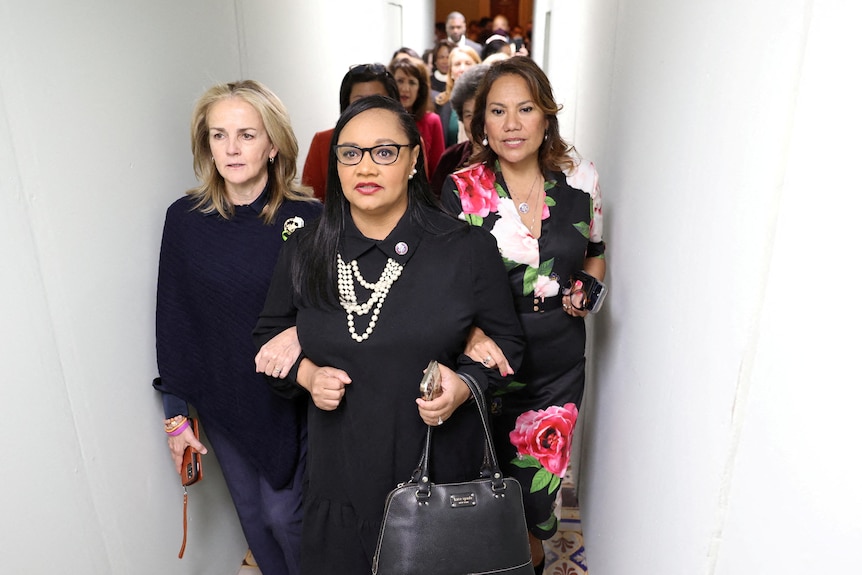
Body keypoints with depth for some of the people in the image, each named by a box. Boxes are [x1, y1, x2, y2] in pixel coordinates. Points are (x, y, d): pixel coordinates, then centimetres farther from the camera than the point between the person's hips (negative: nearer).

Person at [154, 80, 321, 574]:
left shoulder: (308, 217, -14)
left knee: (284, 513, 7)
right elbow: (174, 321, -2)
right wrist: (176, 413, 2)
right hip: (222, 399, 3)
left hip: (289, 396, -2)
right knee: (253, 514, 17)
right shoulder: (185, 219, -8)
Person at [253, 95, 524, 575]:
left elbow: (506, 341, 2)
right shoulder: (304, 253, 0)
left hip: (440, 466, -1)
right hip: (340, 470, 2)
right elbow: (269, 335, 13)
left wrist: (466, 383, -17)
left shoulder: (469, 249, -8)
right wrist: (306, 373, -6)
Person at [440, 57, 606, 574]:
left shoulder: (580, 181, -1)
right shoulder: (461, 190, -9)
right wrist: (472, 333, -29)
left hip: (558, 366, 2)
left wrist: (587, 289, -6)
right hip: (488, 362, -1)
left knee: (537, 494, 13)